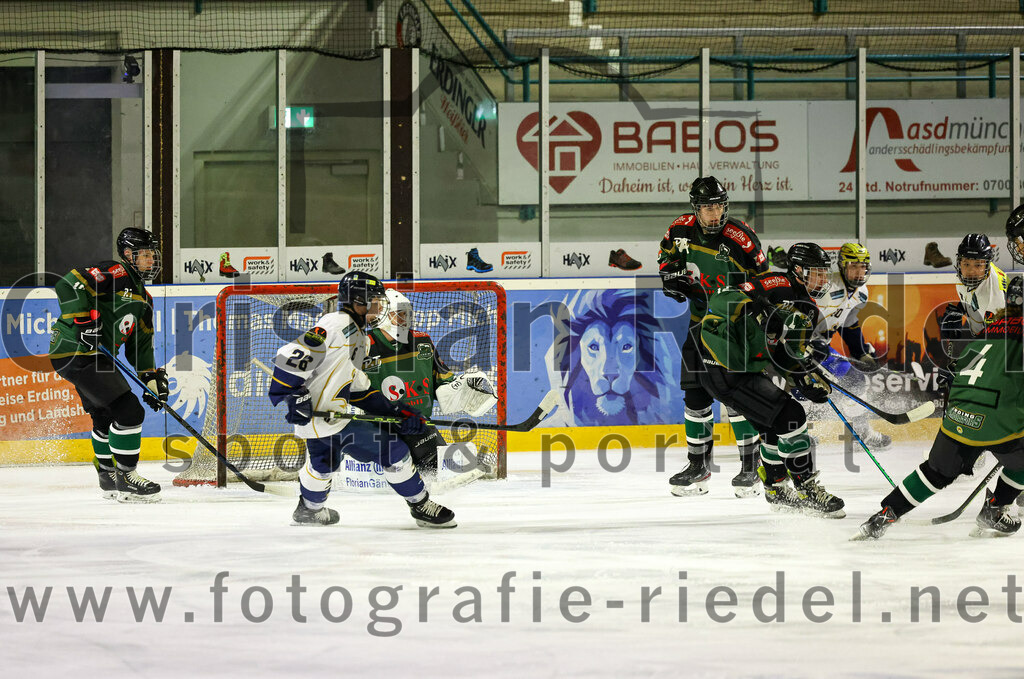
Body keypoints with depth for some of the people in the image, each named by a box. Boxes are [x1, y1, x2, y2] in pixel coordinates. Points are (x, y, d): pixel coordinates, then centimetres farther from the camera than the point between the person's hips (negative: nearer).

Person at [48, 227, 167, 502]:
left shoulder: (143, 298, 19)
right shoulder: (114, 274, -11)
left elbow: (140, 343, 23)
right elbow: (69, 284, -22)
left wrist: (152, 378, 14)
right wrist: (84, 319, -29)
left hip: (95, 355, 11)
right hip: (76, 351, -11)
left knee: (106, 415, 24)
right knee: (128, 411, -13)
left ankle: (108, 477, 40)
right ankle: (125, 478, -6)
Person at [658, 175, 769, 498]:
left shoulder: (740, 238, -19)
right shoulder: (682, 230, -4)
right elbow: (667, 254, 19)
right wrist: (670, 273, -1)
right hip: (701, 320, 5)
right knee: (695, 390, 4)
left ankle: (751, 466, -5)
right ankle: (698, 465, 15)